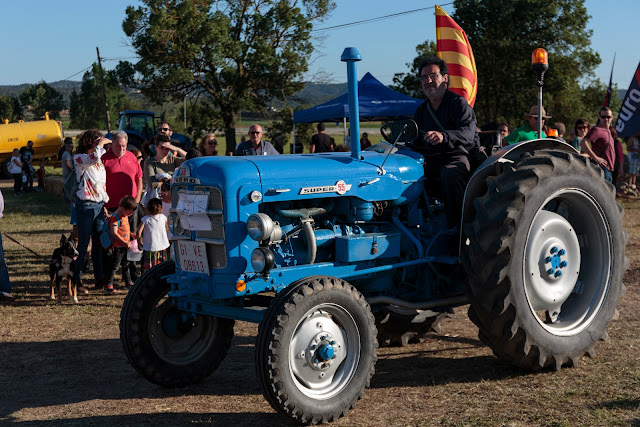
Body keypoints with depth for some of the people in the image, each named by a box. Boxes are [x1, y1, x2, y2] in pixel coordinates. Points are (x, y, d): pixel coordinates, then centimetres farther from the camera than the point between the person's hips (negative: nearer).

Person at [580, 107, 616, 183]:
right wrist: (596, 158, -25)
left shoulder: (608, 131, 18)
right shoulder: (597, 130, -11)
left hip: (609, 168, 10)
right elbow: (583, 143, -25)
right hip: (602, 168, -10)